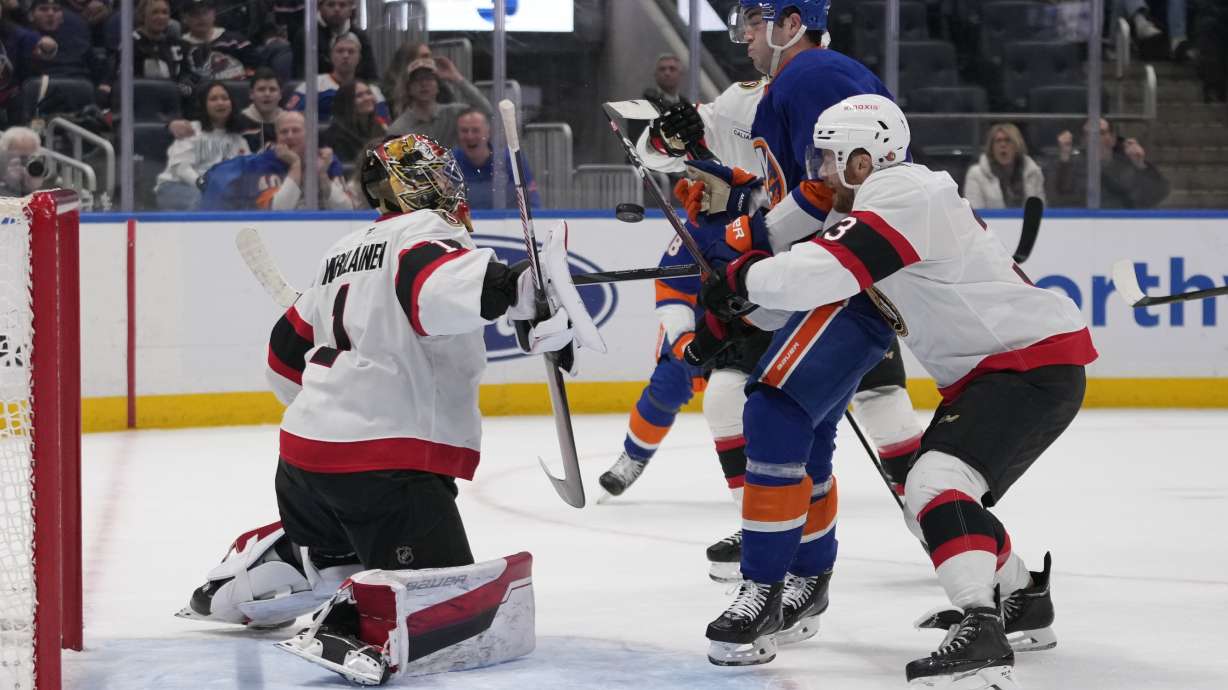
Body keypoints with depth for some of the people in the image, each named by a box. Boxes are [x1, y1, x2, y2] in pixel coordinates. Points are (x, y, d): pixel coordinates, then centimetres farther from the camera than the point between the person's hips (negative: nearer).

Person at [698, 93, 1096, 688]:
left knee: (938, 482, -26)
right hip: (987, 367, 11)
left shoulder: (902, 198, -19)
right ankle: (1022, 595, 40)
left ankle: (982, 633, -38)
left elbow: (823, 273, -30)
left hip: (1035, 361, -11)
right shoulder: (897, 199, 14)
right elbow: (833, 293, 20)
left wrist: (738, 278, -15)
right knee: (935, 488, 23)